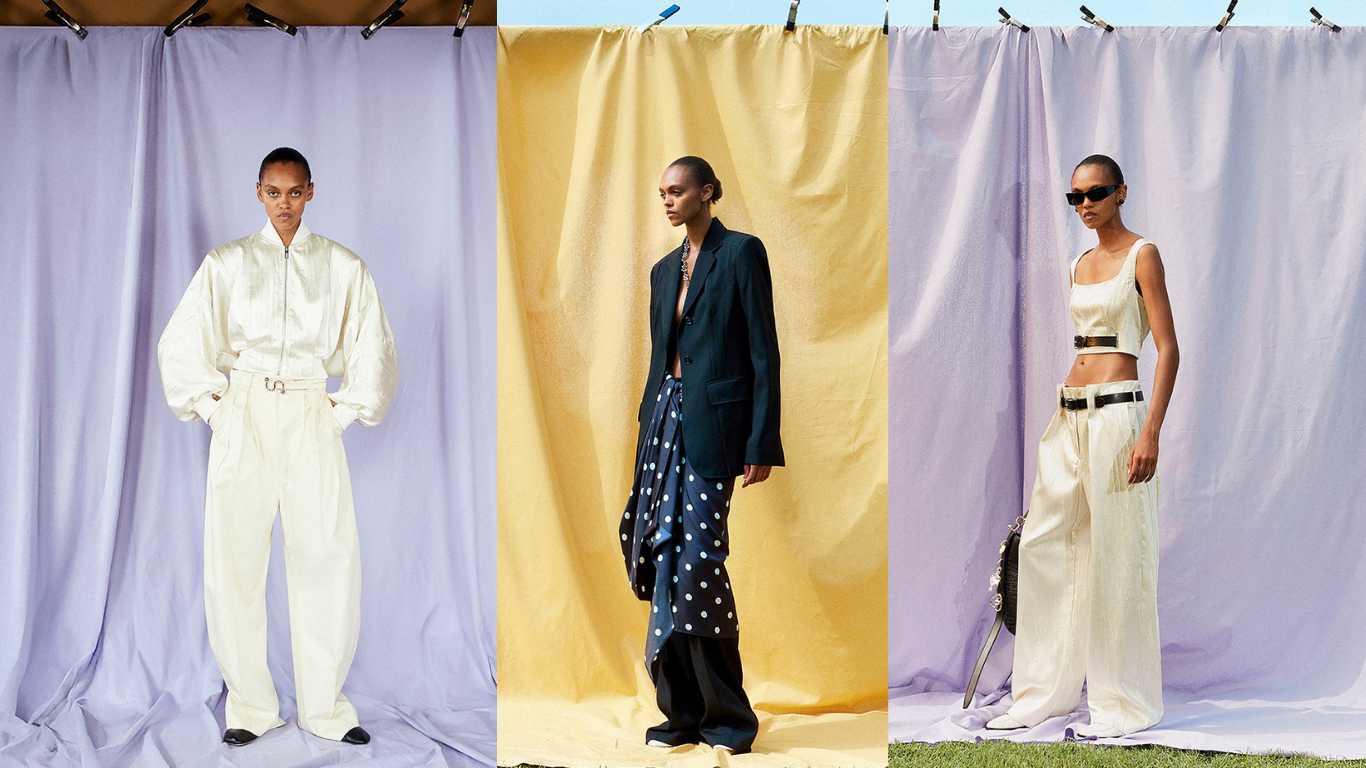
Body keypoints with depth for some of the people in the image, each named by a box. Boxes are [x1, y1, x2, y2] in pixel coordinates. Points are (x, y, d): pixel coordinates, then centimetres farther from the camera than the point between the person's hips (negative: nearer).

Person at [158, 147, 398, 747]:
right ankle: (250, 707, 9)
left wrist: (347, 409, 6)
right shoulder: (227, 263, 8)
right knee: (234, 560, -2)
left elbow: (375, 350, 13)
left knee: (328, 559, -5)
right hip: (243, 416, 0)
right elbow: (179, 344, 11)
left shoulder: (343, 266, 9)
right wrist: (209, 406, 5)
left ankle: (325, 707, 7)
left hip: (312, 419, 0)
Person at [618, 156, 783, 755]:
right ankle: (684, 711, 11)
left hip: (713, 421, -7)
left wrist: (761, 443, -14)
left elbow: (764, 352, -8)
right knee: (666, 560, 4)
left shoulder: (741, 252, -4)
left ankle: (726, 714, 1)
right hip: (666, 416, 7)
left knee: (699, 560, -11)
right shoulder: (665, 269, 17)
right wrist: (646, 433, 17)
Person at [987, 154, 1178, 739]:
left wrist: (1150, 432, -19)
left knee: (1116, 554, -4)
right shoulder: (1080, 265, 17)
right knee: (1042, 545, 6)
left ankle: (1126, 705, 6)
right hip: (1070, 416, 8)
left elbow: (1168, 348, -10)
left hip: (1117, 410, -8)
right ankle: (1046, 692, 15)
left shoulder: (1141, 256, -4)